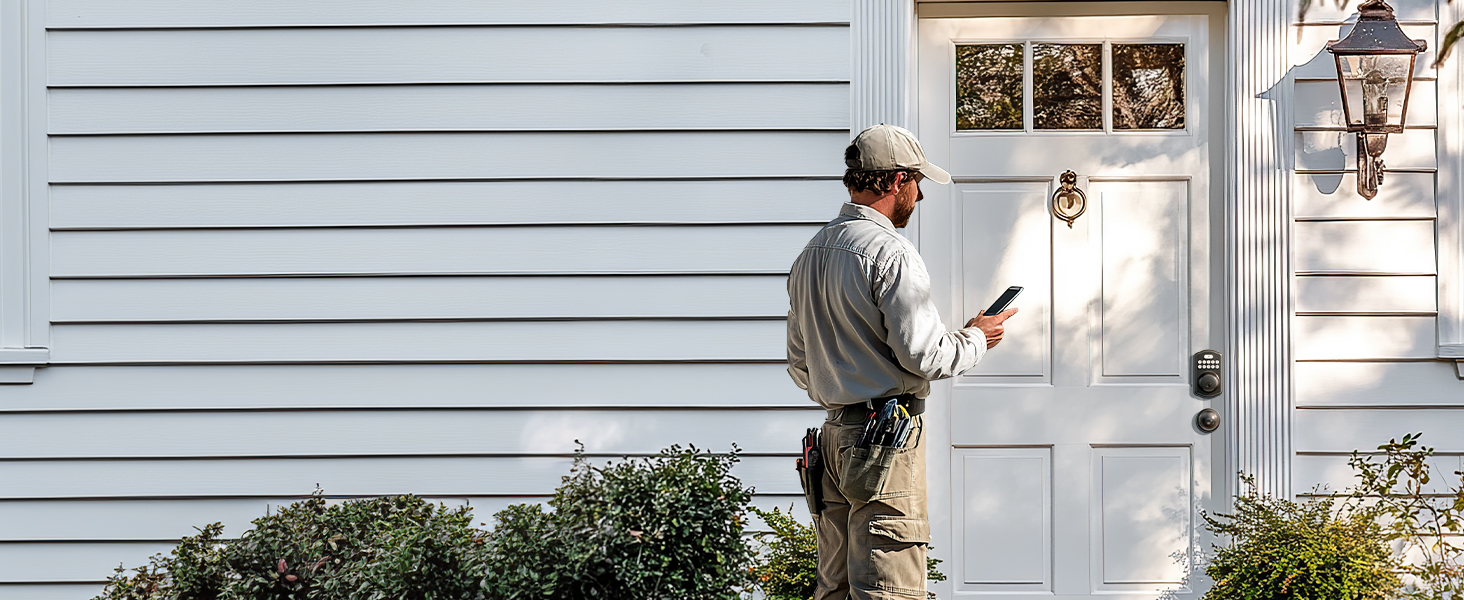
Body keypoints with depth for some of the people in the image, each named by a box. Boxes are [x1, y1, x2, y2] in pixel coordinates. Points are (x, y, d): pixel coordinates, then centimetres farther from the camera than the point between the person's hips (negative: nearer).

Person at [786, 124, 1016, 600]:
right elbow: (922, 354, -17)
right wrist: (976, 338, 0)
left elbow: (800, 368, 21)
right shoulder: (890, 252, -12)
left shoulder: (810, 255, 16)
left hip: (834, 435, 9)